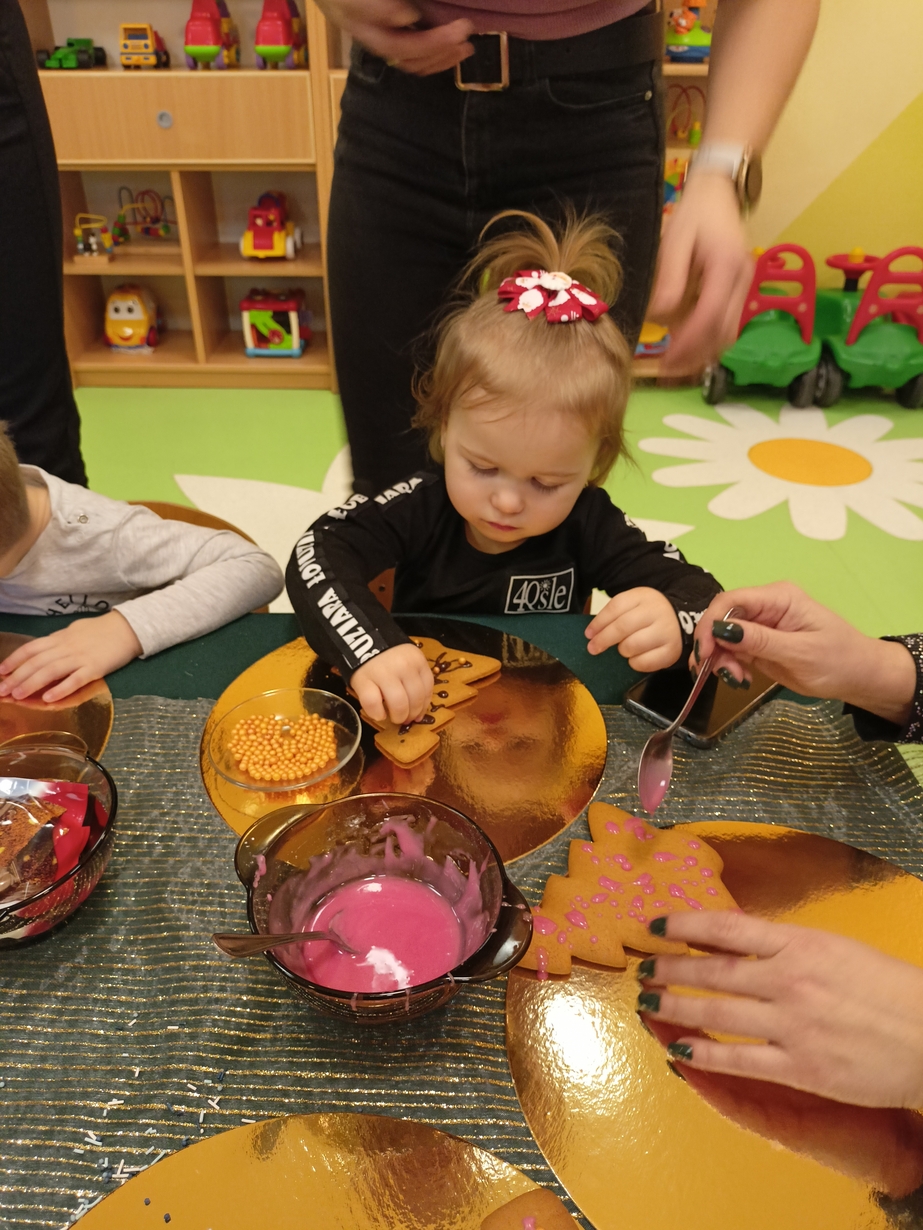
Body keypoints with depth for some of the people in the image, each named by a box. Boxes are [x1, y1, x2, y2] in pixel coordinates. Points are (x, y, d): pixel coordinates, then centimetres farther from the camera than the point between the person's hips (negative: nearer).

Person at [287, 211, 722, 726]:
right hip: (415, 717, 0)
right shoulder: (422, 506, -13)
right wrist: (371, 647, -41)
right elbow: (317, 556, -23)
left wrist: (674, 621, -36)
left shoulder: (589, 526, -11)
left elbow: (700, 594, -12)